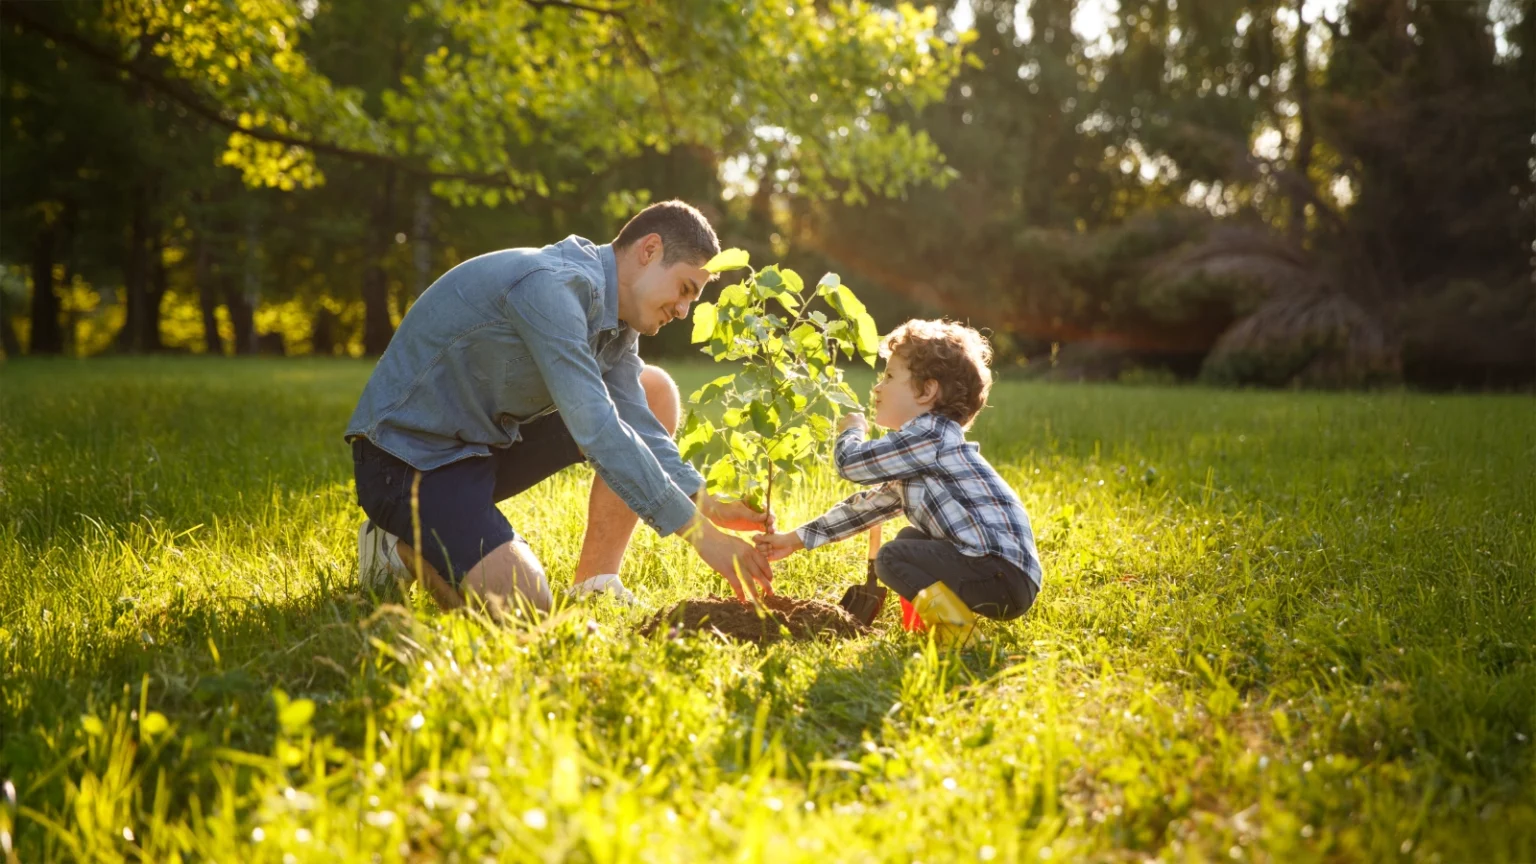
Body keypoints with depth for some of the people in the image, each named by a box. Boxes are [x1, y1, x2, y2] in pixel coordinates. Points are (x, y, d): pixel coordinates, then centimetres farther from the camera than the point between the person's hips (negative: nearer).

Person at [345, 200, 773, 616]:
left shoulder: (613, 313, 4)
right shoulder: (551, 286, -26)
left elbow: (637, 425, 2)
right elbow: (596, 429, -32)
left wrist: (707, 504, -15)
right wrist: (700, 533, -32)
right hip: (408, 455, -10)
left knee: (655, 393, 4)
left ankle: (595, 585, 3)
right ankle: (403, 545, 1)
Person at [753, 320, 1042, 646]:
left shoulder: (930, 436, -12)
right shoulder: (914, 457, 20)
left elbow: (850, 462, -13)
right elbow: (869, 505, 26)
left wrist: (851, 431, 11)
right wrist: (795, 540, 27)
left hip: (1004, 574, -10)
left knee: (891, 558, -14)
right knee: (909, 539, 26)